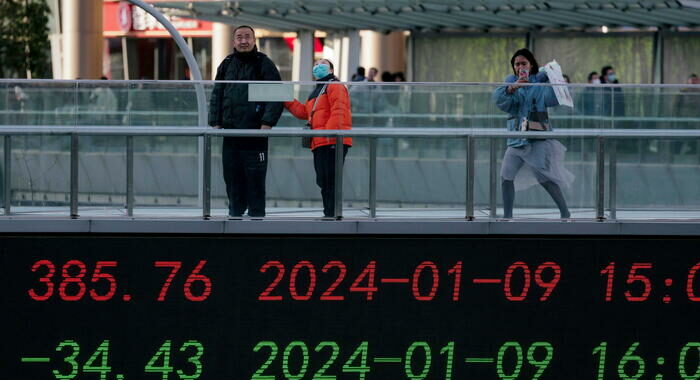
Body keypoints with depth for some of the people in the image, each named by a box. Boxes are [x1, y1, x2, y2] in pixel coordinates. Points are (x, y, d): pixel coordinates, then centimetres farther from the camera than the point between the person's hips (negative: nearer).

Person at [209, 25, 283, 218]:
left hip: (256, 132, -5)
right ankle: (235, 213, 15)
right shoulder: (227, 65, 14)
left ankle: (256, 214, 0)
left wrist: (267, 123, -15)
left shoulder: (264, 64, 0)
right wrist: (216, 122, 7)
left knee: (255, 177, -4)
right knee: (232, 176, 7)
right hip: (230, 131, 5)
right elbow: (217, 95, 17)